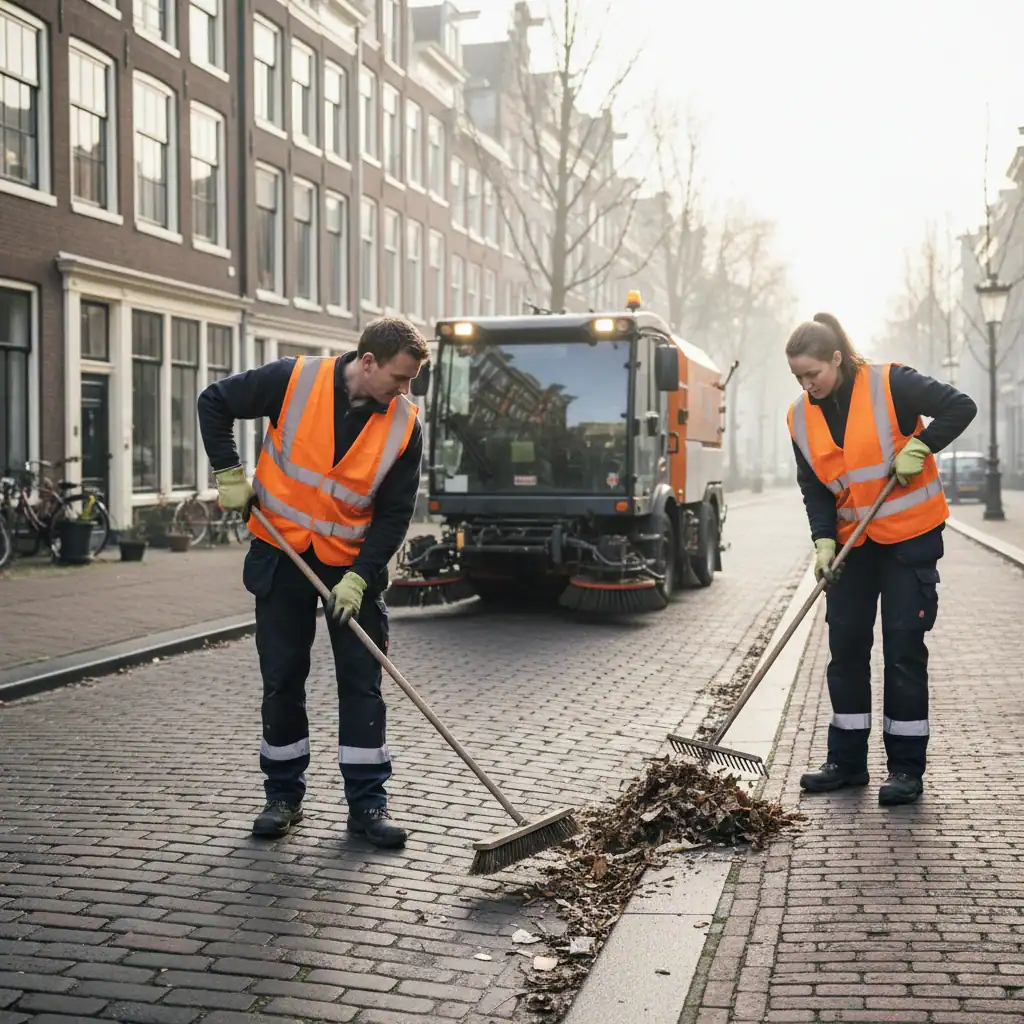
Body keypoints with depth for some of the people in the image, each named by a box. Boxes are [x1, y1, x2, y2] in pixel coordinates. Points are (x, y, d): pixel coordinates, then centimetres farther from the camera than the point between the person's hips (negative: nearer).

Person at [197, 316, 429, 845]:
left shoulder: (404, 424, -11)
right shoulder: (294, 380, -16)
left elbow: (394, 512, -8)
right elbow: (215, 402, -2)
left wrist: (359, 577, -16)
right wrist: (230, 475, -6)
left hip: (354, 566, 1)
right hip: (283, 557, -1)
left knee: (363, 682, 1)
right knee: (282, 680, 7)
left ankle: (367, 802, 9)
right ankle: (283, 796, 20)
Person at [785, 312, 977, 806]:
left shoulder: (890, 385, -15)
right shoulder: (800, 416, 0)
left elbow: (960, 407, -13)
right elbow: (814, 488, 1)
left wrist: (919, 447, -23)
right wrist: (824, 541, -11)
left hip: (911, 533, -5)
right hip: (852, 538, 5)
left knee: (904, 645, -3)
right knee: (845, 644, 6)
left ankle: (906, 768, 6)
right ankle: (847, 761, 16)